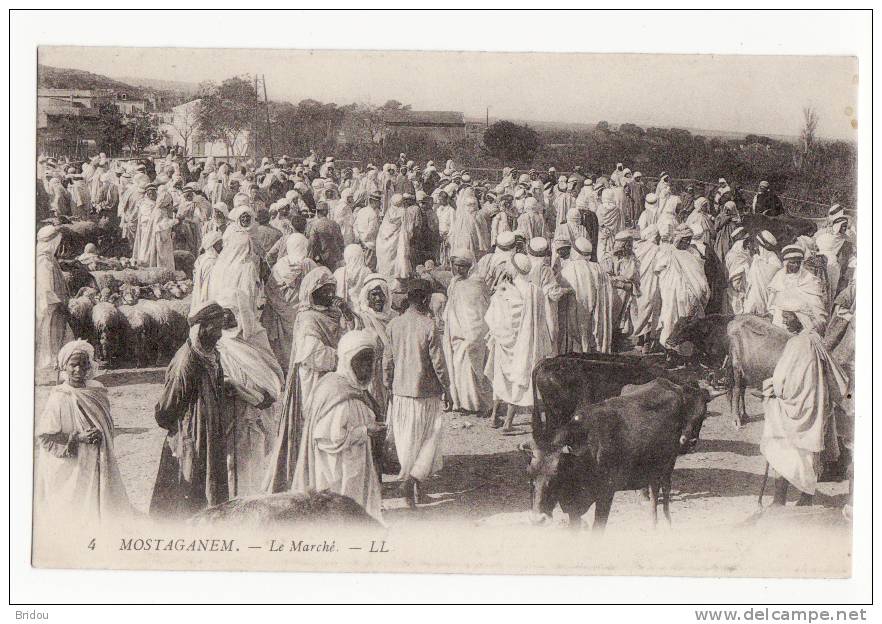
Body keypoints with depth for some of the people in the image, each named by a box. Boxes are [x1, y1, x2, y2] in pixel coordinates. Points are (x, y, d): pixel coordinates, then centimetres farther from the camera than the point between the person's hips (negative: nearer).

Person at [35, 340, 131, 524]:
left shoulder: (97, 391, 3)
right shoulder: (59, 398, -15)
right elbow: (44, 436, -15)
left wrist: (98, 435, -3)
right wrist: (78, 438, -21)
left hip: (96, 466, 6)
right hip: (70, 470, -5)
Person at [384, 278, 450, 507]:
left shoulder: (393, 325, -2)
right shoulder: (428, 326, -15)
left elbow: (387, 360, 4)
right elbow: (437, 362, -12)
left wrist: (390, 385, 16)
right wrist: (445, 386, 1)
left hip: (400, 391, 4)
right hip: (425, 392, -4)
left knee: (406, 439, 15)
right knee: (428, 436, 9)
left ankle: (408, 479, 21)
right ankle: (415, 477, -5)